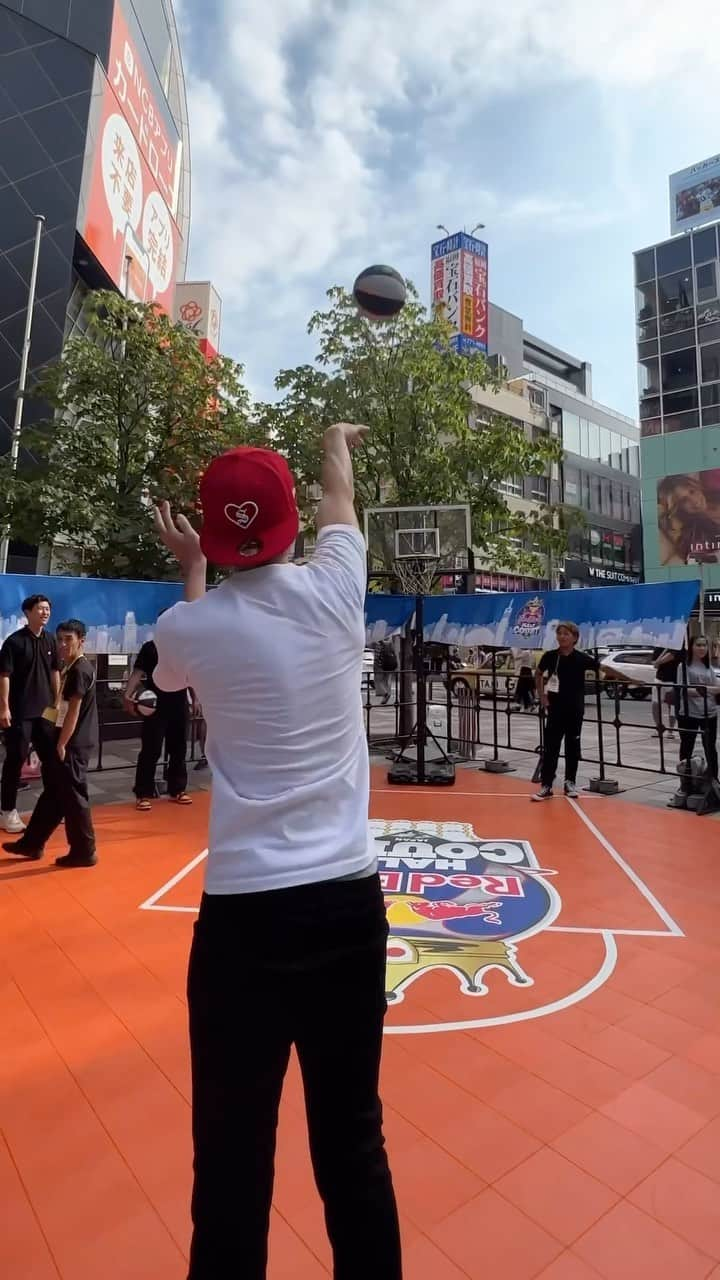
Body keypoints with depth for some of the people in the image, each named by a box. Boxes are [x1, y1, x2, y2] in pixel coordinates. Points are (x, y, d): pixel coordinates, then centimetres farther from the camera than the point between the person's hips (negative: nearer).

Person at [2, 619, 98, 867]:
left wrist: (61, 745, -16)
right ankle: (32, 843, 29)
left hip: (73, 744, -10)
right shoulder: (73, 668, 14)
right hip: (69, 742, 10)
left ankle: (84, 851, 8)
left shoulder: (79, 670, -16)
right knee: (53, 793, 17)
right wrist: (60, 743, 15)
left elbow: (73, 711, -19)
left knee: (72, 796, -2)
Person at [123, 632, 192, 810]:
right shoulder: (150, 647, -2)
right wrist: (127, 695, -26)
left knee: (178, 749, 12)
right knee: (150, 751, -2)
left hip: (179, 706, 4)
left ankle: (177, 790, 24)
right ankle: (144, 794, 8)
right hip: (156, 707, -4)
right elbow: (137, 673, -12)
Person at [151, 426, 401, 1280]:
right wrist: (336, 444, 42)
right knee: (353, 1140, 19)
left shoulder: (191, 627, -5)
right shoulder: (334, 589, -2)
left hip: (244, 912, -2)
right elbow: (341, 503, 21)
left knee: (233, 1154, 15)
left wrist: (191, 568, 34)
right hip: (348, 901, 2)